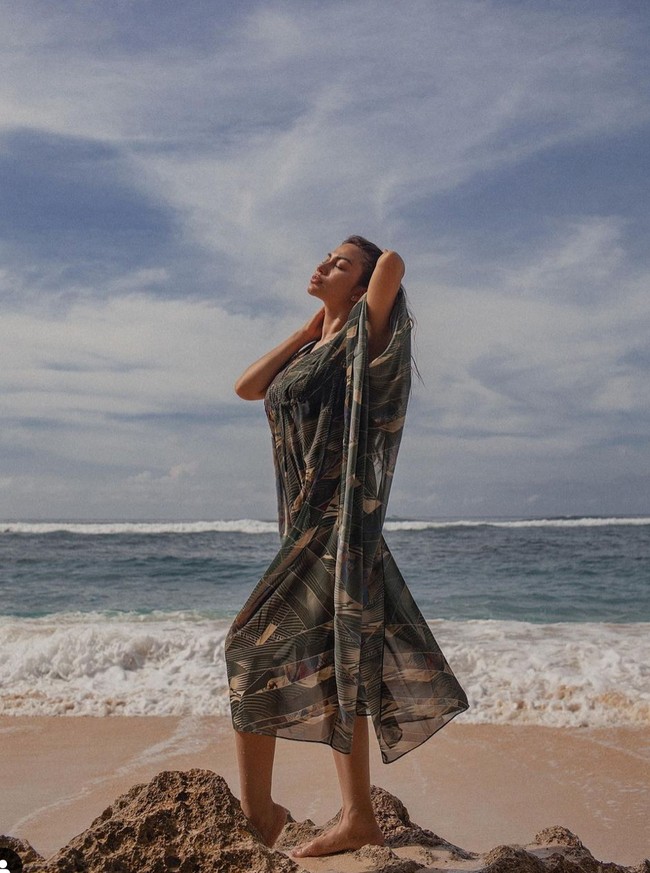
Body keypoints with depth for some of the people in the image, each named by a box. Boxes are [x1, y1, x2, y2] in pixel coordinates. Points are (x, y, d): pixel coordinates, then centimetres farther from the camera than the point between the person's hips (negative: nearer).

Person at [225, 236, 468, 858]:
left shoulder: (364, 337, -3)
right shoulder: (313, 349, 18)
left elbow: (394, 263, -13)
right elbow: (248, 387, 12)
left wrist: (352, 320, 6)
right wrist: (312, 328, 14)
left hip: (338, 522, -8)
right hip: (310, 524, 8)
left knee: (254, 646, -7)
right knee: (330, 667, 9)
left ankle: (256, 808, 3)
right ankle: (359, 819, 16)